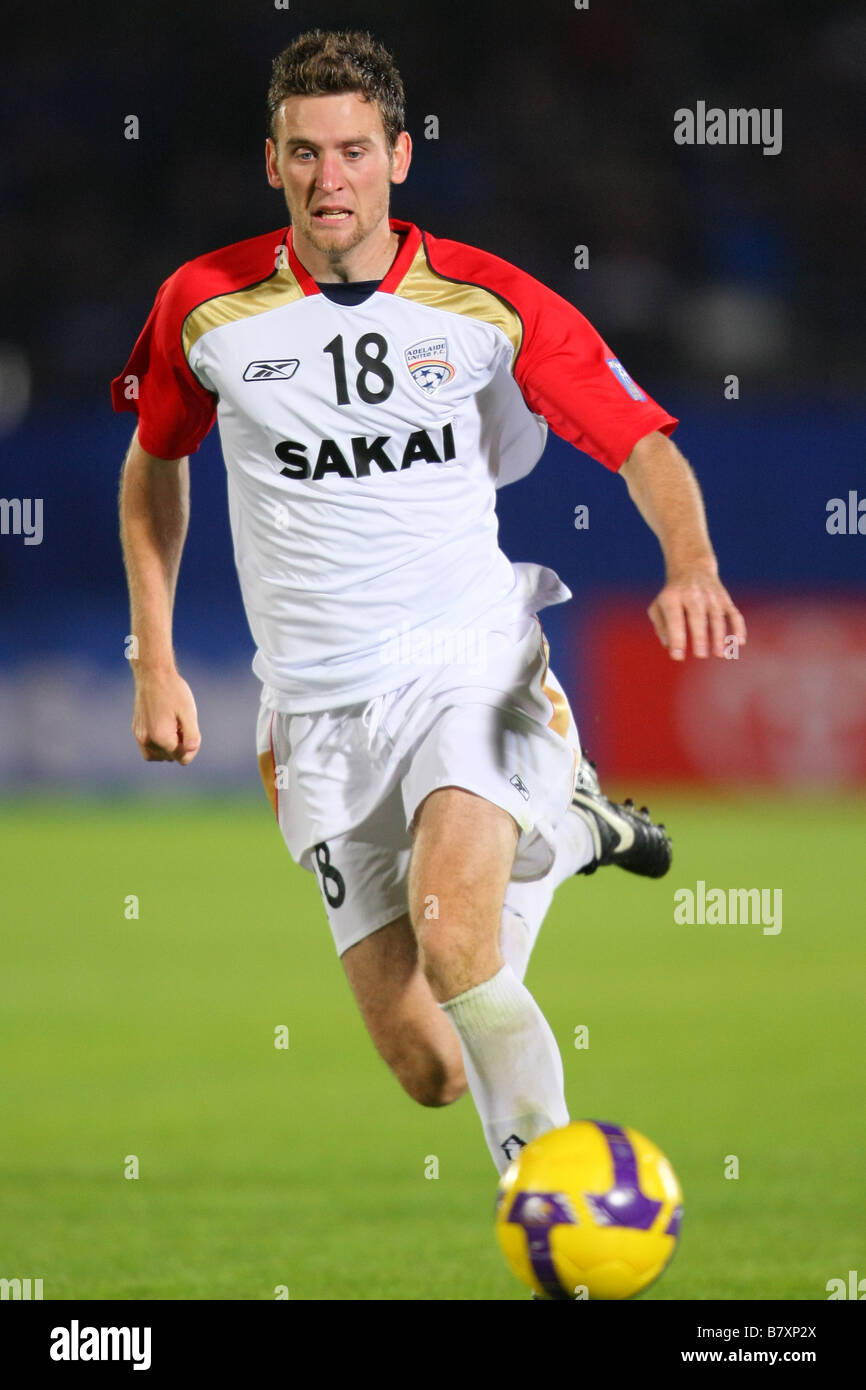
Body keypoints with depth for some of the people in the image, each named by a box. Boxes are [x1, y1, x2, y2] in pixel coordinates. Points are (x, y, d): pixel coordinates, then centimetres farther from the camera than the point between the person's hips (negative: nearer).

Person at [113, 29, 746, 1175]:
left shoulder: (489, 303, -4)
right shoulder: (208, 306, 0)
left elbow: (644, 444, 0)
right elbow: (155, 462, 18)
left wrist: (691, 566, -21)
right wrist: (155, 660, 12)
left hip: (469, 663, -2)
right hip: (319, 714, 2)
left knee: (448, 936, -33)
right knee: (429, 1071, -2)